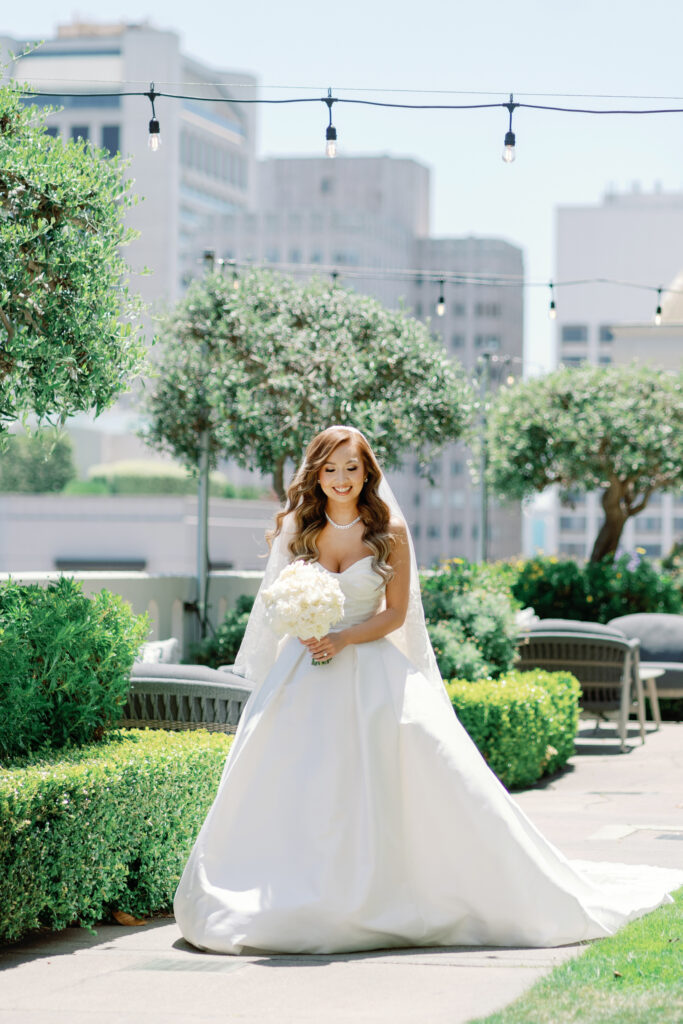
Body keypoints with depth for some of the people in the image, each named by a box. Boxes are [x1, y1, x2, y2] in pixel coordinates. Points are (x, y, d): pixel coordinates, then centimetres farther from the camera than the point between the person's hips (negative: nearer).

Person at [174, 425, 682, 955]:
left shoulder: (390, 531, -2)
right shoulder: (296, 528, 3)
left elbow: (396, 613, 0)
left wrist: (344, 639, -14)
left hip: (370, 668, -1)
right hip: (305, 670, 1)